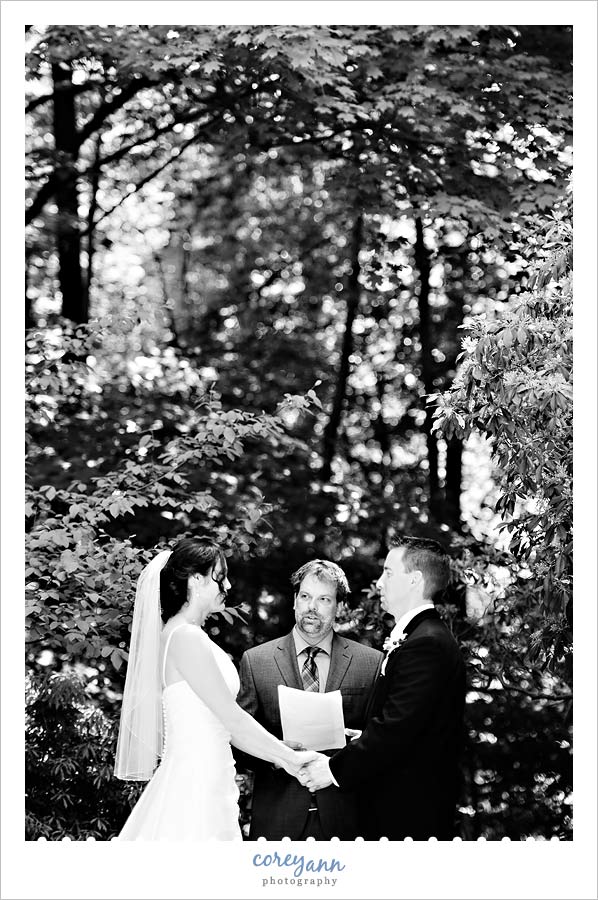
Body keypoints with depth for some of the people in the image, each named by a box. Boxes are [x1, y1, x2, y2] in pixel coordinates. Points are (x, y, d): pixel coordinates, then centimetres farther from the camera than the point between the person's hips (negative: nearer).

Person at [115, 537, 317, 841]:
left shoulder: (191, 636, 16)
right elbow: (231, 717, -15)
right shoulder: (186, 637, -13)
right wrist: (290, 757, -6)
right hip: (195, 784, -9)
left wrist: (282, 756, 12)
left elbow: (221, 724, 16)